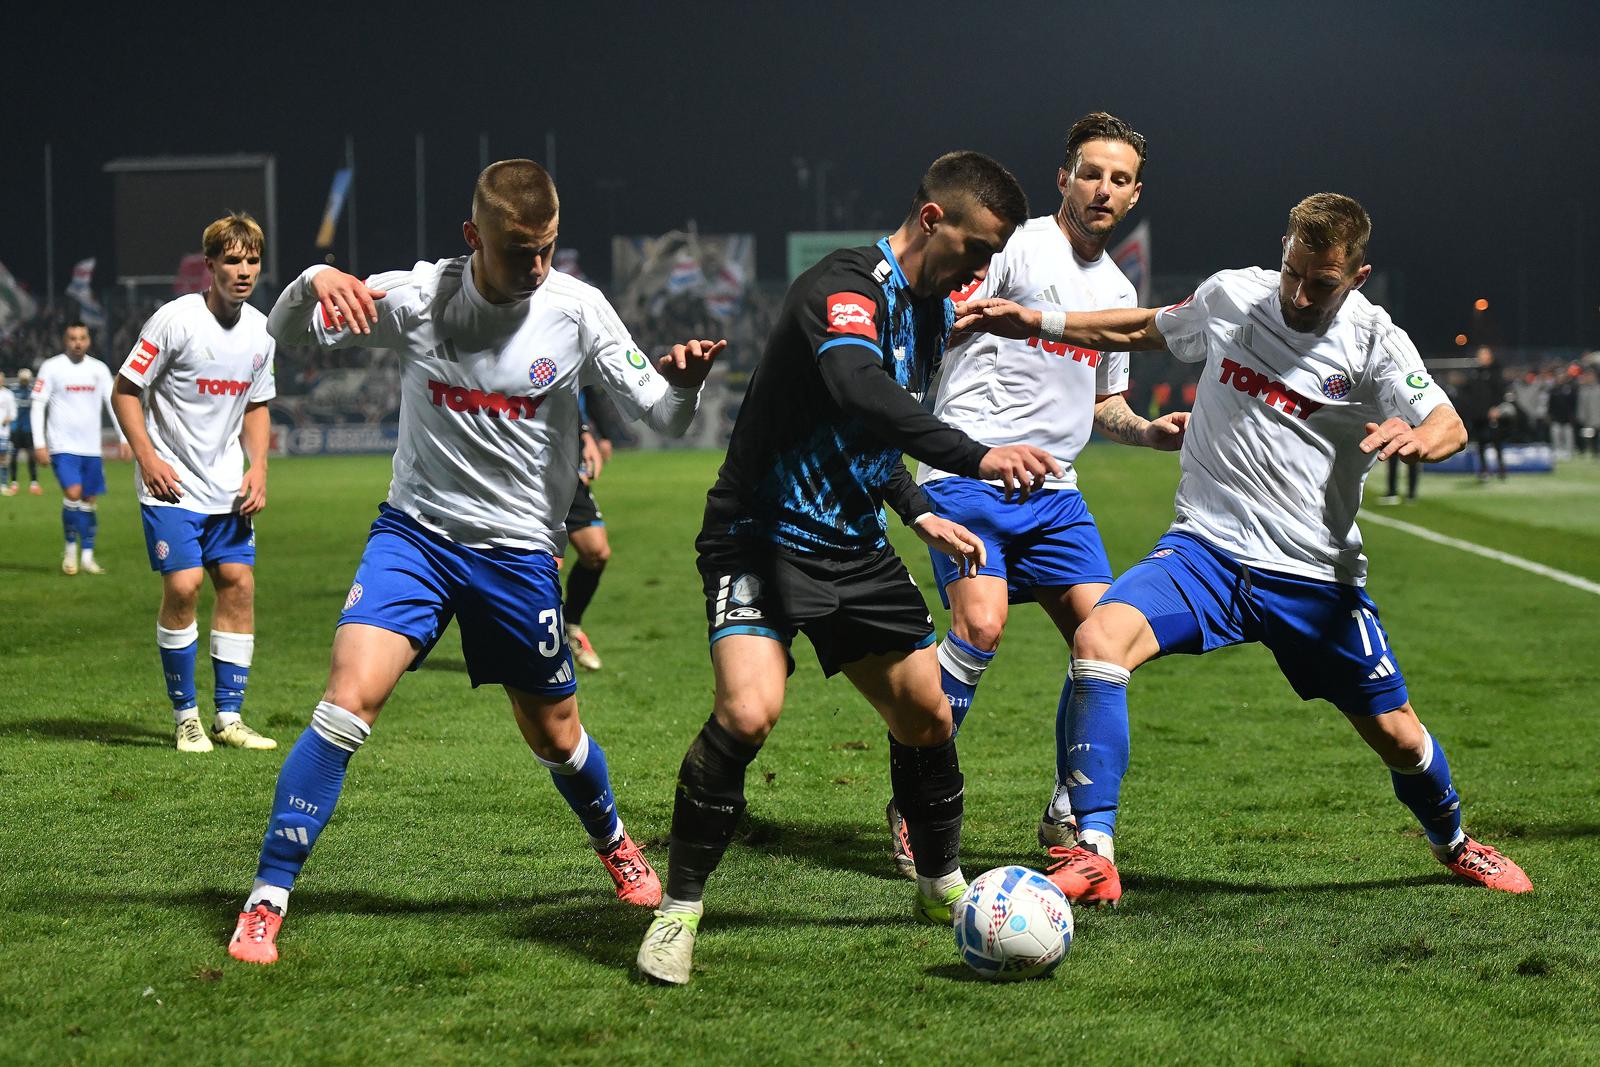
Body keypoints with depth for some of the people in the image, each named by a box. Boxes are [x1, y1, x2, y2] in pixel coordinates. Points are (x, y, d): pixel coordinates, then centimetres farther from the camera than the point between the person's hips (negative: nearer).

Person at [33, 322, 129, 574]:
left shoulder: (99, 369, 8)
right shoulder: (51, 367, -3)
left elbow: (113, 403, 10)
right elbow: (38, 406, -3)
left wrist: (124, 439, 2)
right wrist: (39, 444, -9)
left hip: (91, 448, 4)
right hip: (63, 446, -4)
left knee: (89, 501, 5)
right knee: (73, 494, -19)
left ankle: (88, 556, 13)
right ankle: (70, 549, -1)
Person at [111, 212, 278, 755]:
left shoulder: (260, 332, 5)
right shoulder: (175, 320, -13)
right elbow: (125, 390, -7)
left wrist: (258, 467, 5)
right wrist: (148, 458, -14)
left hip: (228, 488, 6)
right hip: (172, 485, -6)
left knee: (238, 584, 1)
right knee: (182, 587, -13)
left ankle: (229, 718, 11)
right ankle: (185, 716, 2)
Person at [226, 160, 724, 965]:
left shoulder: (575, 310, -10)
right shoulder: (417, 298, -10)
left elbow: (661, 416, -7)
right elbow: (284, 336, -3)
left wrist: (683, 382, -31)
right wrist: (314, 281, -26)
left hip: (518, 551, 1)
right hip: (413, 533, -1)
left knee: (554, 734, 13)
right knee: (351, 696, -20)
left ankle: (615, 845, 47)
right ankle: (265, 903, -13)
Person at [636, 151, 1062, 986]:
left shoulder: (931, 313, 11)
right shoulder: (845, 285, -19)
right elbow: (860, 393, -41)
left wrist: (920, 514, 13)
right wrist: (975, 458, -49)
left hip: (852, 543, 9)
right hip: (765, 536, -8)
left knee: (925, 711, 9)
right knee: (749, 709, -25)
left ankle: (942, 887, 32)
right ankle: (679, 910, -10)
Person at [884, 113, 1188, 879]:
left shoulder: (1119, 292, 19)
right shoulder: (1016, 246, -4)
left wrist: (1152, 432, 10)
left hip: (1052, 490, 7)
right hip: (969, 472, -7)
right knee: (981, 624, -22)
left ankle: (1067, 818, 10)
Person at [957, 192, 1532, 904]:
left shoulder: (1373, 341, -7)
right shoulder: (1230, 295, 2)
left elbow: (1451, 428, -16)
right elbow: (1145, 330, 21)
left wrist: (1415, 438, -39)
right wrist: (1038, 323, 15)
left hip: (1315, 577, -1)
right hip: (1206, 551, 1)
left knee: (1397, 736, 6)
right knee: (1099, 638, -26)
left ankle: (1453, 843, 41)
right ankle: (1094, 858, -24)